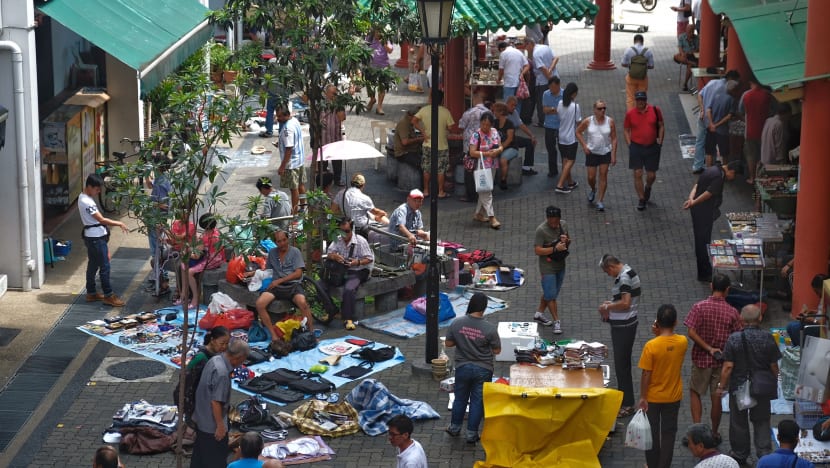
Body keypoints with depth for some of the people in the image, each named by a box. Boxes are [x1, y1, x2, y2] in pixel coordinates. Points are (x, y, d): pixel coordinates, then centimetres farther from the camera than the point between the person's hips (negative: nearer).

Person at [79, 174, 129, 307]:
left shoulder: (84, 197, 10)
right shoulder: (87, 202, -22)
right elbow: (101, 219, -23)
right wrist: (119, 224, -17)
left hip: (92, 237, 10)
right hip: (96, 237, -10)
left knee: (93, 265, 16)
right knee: (104, 266, -5)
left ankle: (91, 293, 23)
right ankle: (108, 296, 0)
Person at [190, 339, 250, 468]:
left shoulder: (215, 360, -1)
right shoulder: (222, 372, -30)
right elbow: (216, 402, -27)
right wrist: (220, 426, -19)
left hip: (201, 419, 9)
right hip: (212, 424, -9)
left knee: (200, 454, 23)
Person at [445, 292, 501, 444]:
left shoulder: (456, 323, -14)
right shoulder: (490, 328, -20)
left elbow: (448, 343, -2)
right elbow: (497, 350, -10)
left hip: (463, 367, 2)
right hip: (483, 369, -2)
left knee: (460, 398, 20)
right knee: (477, 401, 11)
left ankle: (455, 428, 35)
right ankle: (472, 434, 18)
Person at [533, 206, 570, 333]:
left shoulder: (563, 225, -2)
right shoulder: (541, 230, -22)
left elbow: (569, 240, 13)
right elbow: (537, 251, -24)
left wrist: (567, 241, -11)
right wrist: (555, 248, -29)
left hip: (560, 265, 7)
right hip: (548, 267, -7)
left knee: (549, 293, 19)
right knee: (551, 295, -1)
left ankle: (539, 313, 37)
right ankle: (556, 321, 11)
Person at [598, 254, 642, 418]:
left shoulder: (624, 278, -22)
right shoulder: (628, 272, 10)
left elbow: (625, 303, -28)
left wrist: (607, 307, -14)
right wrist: (611, 303, 10)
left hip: (623, 326, -10)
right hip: (625, 323, 10)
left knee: (622, 364, -4)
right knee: (622, 362, 20)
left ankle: (627, 405, 2)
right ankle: (623, 396, 32)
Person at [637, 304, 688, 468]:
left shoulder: (651, 346, -22)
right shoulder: (683, 342, -12)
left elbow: (646, 375, -18)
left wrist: (642, 397, -8)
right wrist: (659, 335, -5)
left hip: (653, 397, -3)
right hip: (673, 397, 3)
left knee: (652, 433, 14)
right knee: (669, 433, 14)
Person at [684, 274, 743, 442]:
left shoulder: (699, 307, -12)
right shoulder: (732, 312, -10)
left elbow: (692, 333, -18)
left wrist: (709, 348, -14)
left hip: (701, 359, -1)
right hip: (722, 360, 1)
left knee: (695, 392, 16)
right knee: (716, 397, 10)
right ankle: (714, 434, 21)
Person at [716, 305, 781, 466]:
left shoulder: (734, 339, -15)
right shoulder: (767, 338, -9)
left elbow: (728, 366, -14)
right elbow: (774, 366, -3)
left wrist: (722, 386, -3)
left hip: (738, 386, -1)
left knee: (739, 422, 13)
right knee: (761, 422, 13)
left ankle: (740, 454, 23)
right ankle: (764, 452, 6)